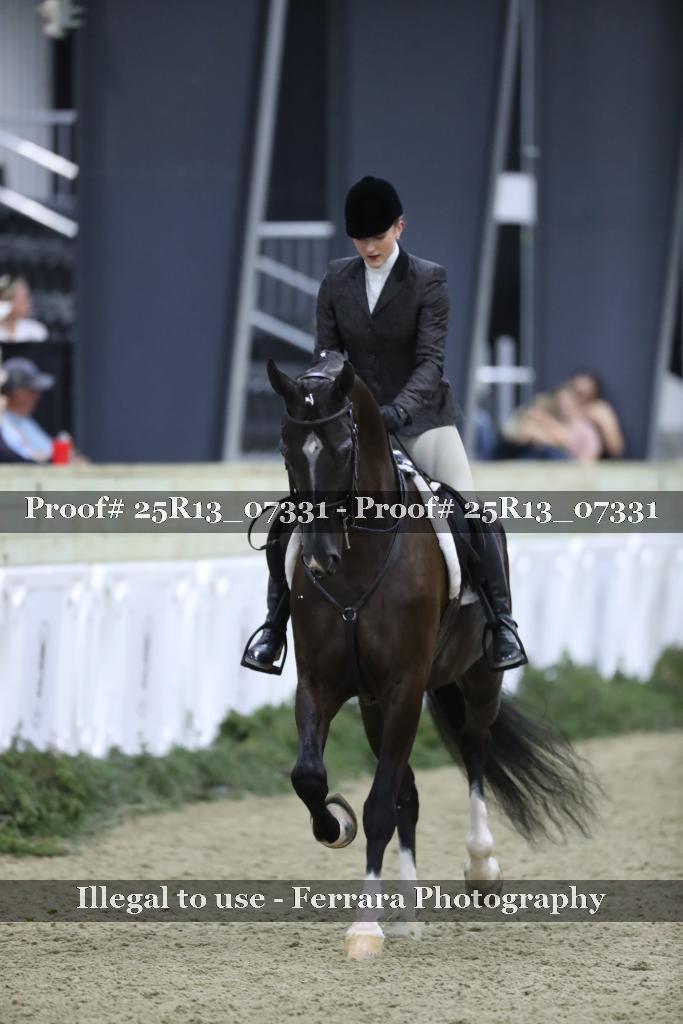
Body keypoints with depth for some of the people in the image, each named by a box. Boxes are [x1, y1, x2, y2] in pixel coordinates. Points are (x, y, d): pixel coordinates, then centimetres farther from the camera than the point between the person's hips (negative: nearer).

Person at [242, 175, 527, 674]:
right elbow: (326, 356, 2)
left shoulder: (428, 280, -10)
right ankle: (275, 624, 5)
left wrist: (401, 408, -34)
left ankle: (501, 619, -4)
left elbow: (431, 359, -18)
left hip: (419, 415, -3)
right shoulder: (337, 281, 1)